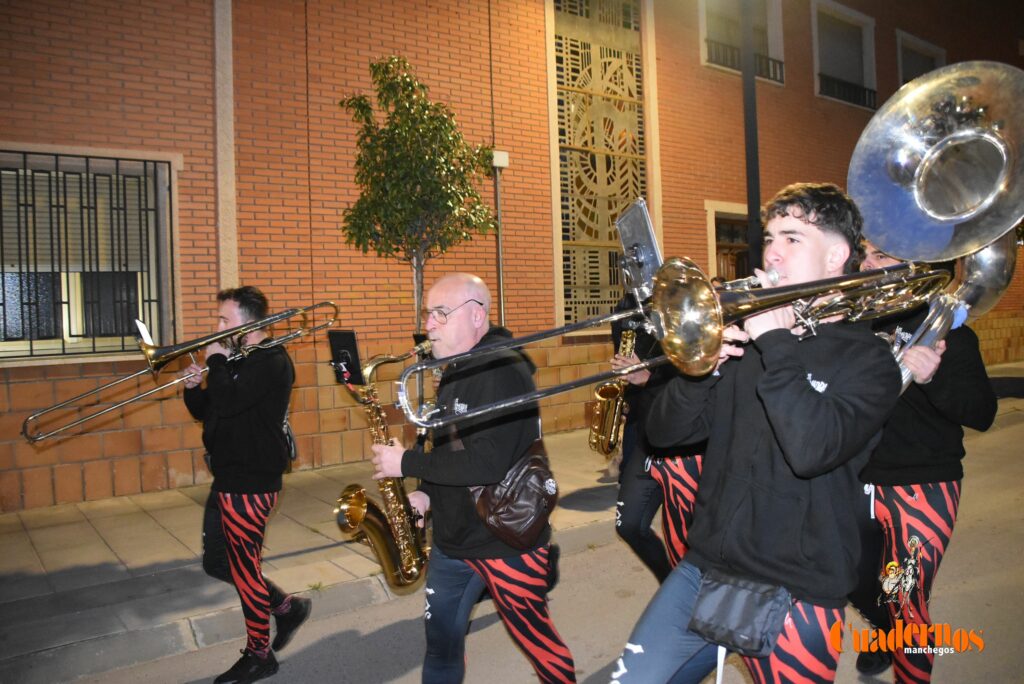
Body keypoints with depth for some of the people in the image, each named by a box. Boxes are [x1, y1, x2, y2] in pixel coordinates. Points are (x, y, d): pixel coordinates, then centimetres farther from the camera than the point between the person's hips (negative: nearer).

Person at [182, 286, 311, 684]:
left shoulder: (272, 362, -17)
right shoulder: (236, 360, 13)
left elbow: (227, 404, -30)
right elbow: (205, 412, 18)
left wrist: (217, 361, -15)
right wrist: (193, 387, -2)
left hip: (250, 484, -10)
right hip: (226, 479, 10)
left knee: (244, 569, 2)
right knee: (216, 564, 17)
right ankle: (287, 607, 31)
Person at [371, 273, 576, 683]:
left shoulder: (504, 370, -22)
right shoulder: (456, 372, 7)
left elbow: (486, 464, -30)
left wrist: (407, 464, -22)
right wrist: (426, 493, 1)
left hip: (507, 540, -8)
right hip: (453, 537, 9)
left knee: (535, 640, 9)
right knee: (441, 640, 19)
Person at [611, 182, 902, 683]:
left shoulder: (867, 359, -6)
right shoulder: (745, 335, 6)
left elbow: (811, 450, -26)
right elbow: (663, 431, 2)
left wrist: (776, 342, -21)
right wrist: (703, 364, -15)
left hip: (796, 593, -3)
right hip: (705, 567, 4)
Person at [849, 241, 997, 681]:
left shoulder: (942, 327, -6)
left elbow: (982, 413, -14)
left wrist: (933, 377, -34)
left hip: (922, 488, -4)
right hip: (857, 483, 5)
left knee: (905, 601, -1)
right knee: (858, 587, 19)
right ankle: (886, 633, 51)